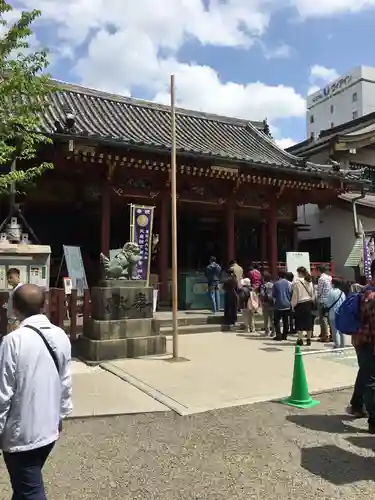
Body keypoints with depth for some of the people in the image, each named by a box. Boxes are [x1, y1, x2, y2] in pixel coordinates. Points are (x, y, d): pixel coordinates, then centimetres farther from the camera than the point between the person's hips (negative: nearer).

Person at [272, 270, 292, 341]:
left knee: (277, 320, 4)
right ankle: (284, 336, 9)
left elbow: (273, 294, -1)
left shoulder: (276, 283, -6)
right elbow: (290, 293, 1)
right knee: (286, 321, 10)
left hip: (278, 305, -2)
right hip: (287, 305, 2)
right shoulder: (288, 283, -2)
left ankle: (278, 335, -5)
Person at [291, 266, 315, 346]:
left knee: (300, 322, 2)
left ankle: (300, 339, 3)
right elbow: (313, 293, 10)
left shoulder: (297, 282, -12)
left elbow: (295, 295, -9)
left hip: (300, 304, -5)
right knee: (308, 321, 10)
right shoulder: (310, 281, 5)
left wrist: (293, 305, -2)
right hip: (309, 303, 5)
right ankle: (309, 339, 15)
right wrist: (312, 303, 17)